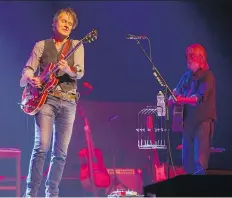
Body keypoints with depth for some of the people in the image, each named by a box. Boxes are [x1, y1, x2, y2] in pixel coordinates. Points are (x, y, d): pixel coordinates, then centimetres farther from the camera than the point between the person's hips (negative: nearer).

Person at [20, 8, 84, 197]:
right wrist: (30, 78, -20)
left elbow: (80, 72, -4)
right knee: (42, 147, -14)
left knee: (61, 153, 0)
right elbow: (28, 68, 3)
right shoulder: (42, 45, 11)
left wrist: (68, 70, -27)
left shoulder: (76, 46, 11)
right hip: (45, 98, -2)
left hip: (68, 101, 2)